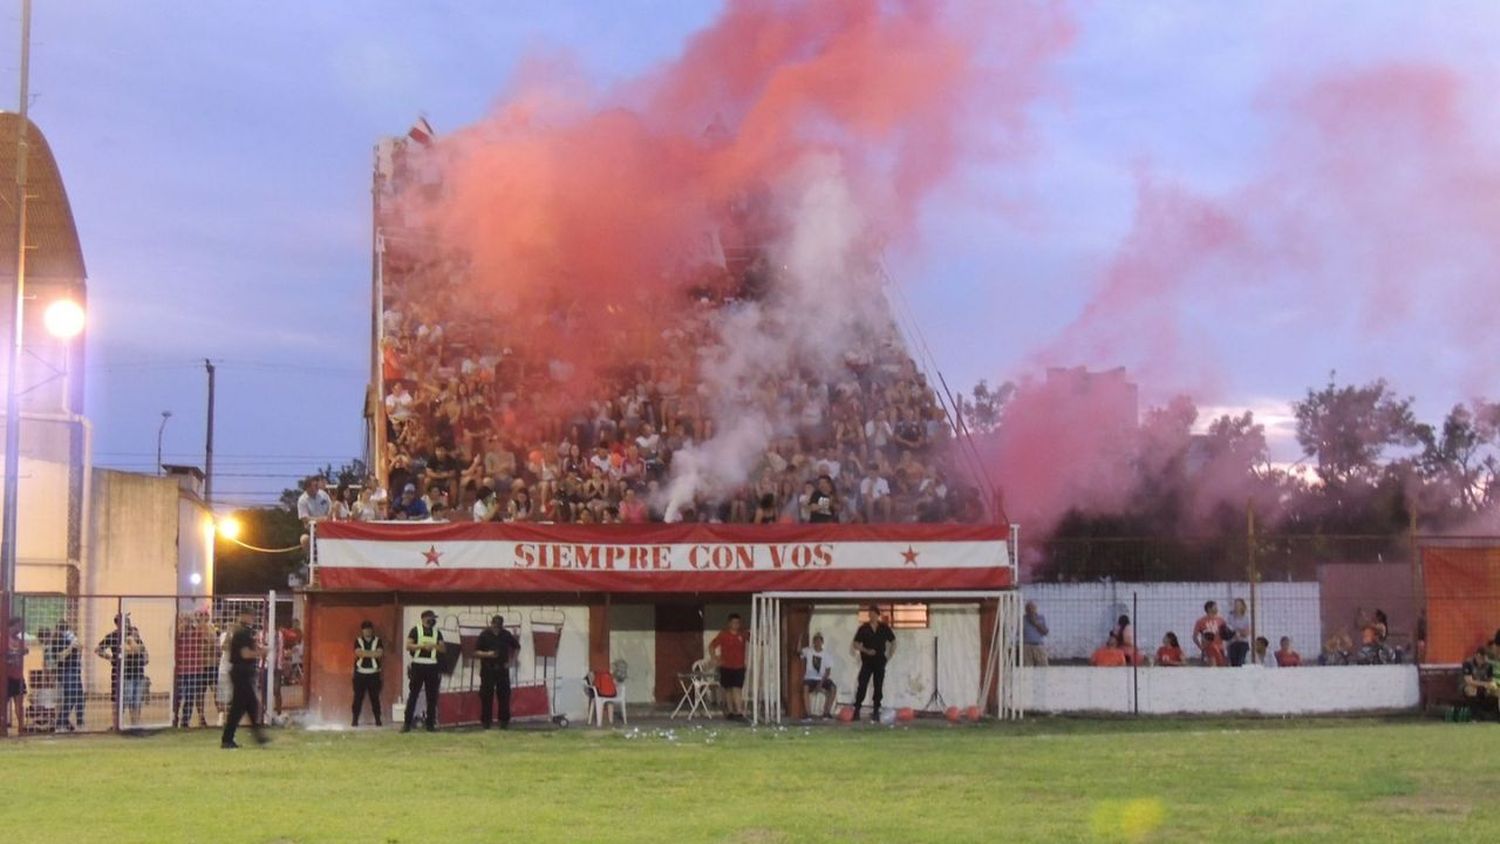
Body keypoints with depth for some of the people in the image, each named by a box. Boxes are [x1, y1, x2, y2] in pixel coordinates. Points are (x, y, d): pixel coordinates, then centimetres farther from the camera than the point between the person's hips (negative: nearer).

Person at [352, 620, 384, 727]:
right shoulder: (358, 641, 7)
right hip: (360, 673, 0)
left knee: (375, 697, -1)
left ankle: (378, 720, 4)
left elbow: (380, 653, -9)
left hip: (374, 674, 0)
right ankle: (355, 720, 2)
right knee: (358, 697, -2)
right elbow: (358, 653, -11)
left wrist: (364, 653, -9)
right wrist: (373, 653, -9)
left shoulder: (378, 641, 8)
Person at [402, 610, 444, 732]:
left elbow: (442, 648, 7)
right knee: (413, 695, -3)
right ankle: (407, 723, -1)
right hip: (418, 665, -4)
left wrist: (434, 646, -12)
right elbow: (408, 646, -7)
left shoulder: (437, 632, 12)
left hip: (432, 666, 4)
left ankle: (430, 723, 9)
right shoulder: (416, 630, 1)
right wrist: (422, 645, -17)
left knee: (432, 696, 4)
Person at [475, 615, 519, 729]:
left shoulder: (506, 634, 4)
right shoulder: (484, 635, -3)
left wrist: (511, 661, 7)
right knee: (486, 696, -2)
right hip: (488, 669, -2)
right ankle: (486, 721, 5)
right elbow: (476, 652, -2)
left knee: (504, 695, 1)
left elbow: (517, 647, 17)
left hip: (502, 669, 2)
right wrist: (487, 654, -19)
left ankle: (504, 720, 9)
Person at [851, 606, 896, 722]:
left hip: (880, 662, 2)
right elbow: (856, 644, 0)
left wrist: (889, 656, 5)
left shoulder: (884, 628, 4)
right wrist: (866, 651, -15)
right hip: (867, 661, -2)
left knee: (878, 687, 2)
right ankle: (856, 710, -7)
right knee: (862, 686, -8)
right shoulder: (863, 628, 0)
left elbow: (893, 642, 14)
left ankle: (876, 712, 9)